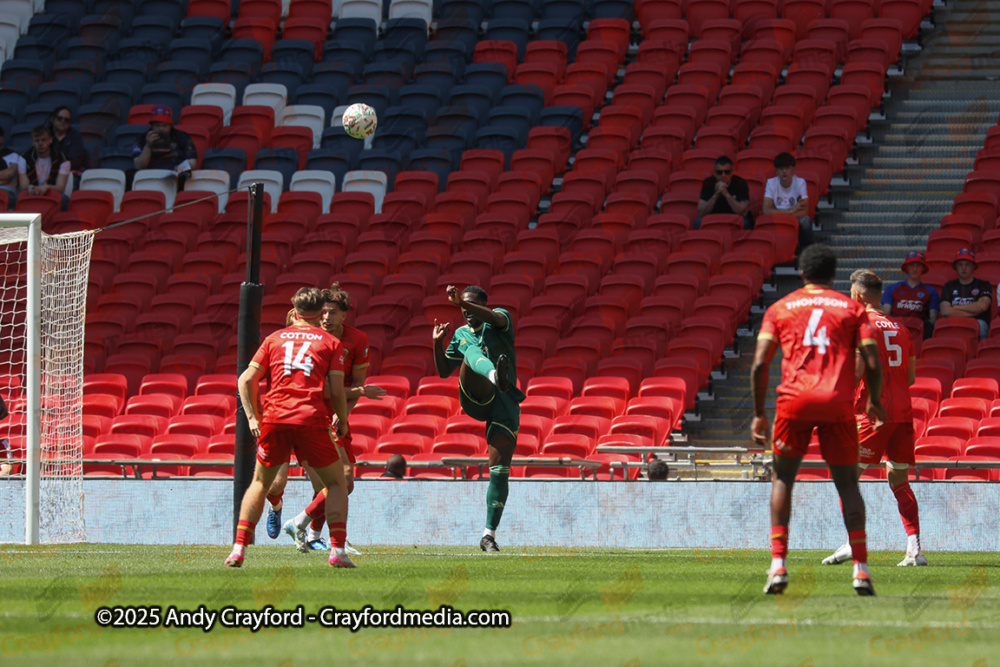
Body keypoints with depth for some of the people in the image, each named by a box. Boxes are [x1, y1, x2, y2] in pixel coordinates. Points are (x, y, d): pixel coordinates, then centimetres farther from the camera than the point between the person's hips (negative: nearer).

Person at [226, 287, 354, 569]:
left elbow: (246, 380, 11)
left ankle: (239, 548, 5)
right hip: (311, 418, -2)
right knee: (337, 483, 13)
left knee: (260, 483, 17)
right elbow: (337, 390, 3)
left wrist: (253, 417, 15)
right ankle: (338, 550, -1)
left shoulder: (275, 338, 18)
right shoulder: (330, 343, 11)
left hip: (274, 418, 2)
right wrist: (343, 421, 18)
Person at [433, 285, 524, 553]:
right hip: (474, 398, 2)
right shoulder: (462, 335, 21)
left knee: (500, 469, -10)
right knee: (473, 351, -28)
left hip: (504, 400, -2)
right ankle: (495, 374, -66)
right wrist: (438, 342, 8)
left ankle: (489, 535, -5)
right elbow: (444, 371, 24)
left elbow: (497, 318, -18)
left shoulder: (500, 319, 9)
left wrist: (462, 301, -28)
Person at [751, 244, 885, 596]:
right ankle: (860, 567, -2)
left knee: (782, 478, 13)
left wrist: (758, 415, 10)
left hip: (794, 399, 0)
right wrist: (874, 404, 21)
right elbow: (872, 364, 4)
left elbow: (760, 363, 3)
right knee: (848, 484, 9)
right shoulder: (852, 309, 14)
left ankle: (778, 564, -1)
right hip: (838, 403, 0)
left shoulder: (780, 309, 14)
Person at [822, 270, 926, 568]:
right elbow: (911, 377, 16)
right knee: (899, 480, 11)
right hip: (903, 412, 6)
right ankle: (915, 548, 1)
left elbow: (856, 370, -15)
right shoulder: (899, 328, 15)